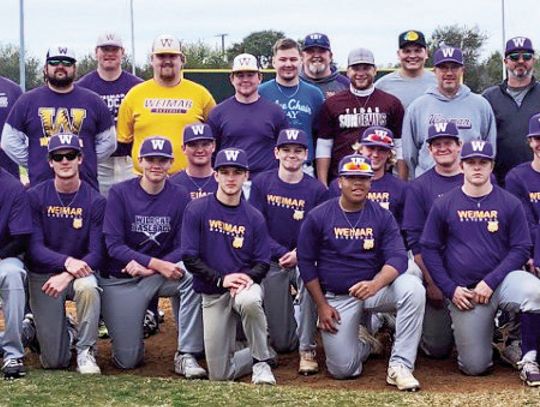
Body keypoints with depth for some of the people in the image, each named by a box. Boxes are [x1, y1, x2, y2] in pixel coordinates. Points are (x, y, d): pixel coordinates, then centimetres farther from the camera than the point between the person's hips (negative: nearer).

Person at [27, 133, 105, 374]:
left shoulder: (95, 201, -8)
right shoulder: (35, 197, -6)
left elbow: (97, 253, -12)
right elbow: (34, 248, -12)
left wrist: (68, 276, -28)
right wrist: (67, 261, -30)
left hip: (80, 273, 0)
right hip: (43, 275, 0)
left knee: (88, 287, -39)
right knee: (53, 362, -4)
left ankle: (86, 351, -17)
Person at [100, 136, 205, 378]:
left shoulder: (180, 197, -2)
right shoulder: (120, 193, -7)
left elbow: (183, 248, -6)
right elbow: (113, 245, -14)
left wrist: (147, 267, -23)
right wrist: (158, 264, -27)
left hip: (159, 276, 2)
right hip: (122, 279, -1)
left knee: (192, 274, -33)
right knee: (127, 361, -7)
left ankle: (186, 355, -24)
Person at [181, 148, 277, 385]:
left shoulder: (254, 218, 3)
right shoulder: (197, 210, -3)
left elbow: (263, 263, 3)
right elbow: (190, 258, -7)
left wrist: (247, 278, -19)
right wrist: (222, 279, -18)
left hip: (246, 284, 0)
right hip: (213, 294, 0)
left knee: (249, 301, -41)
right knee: (219, 375, -3)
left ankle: (261, 362, -16)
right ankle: (263, 353, 27)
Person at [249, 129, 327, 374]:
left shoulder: (316, 189, -2)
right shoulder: (261, 183, -1)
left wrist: (299, 254, -20)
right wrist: (282, 253, -14)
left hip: (305, 259, 0)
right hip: (272, 261, 1)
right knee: (282, 343, 0)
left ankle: (307, 350, -24)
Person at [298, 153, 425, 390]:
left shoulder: (382, 217, -1)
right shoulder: (318, 217, -4)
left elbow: (398, 257, -11)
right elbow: (306, 263, 1)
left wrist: (375, 284, -32)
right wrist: (321, 306, -4)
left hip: (375, 289, 1)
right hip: (336, 298, -1)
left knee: (413, 287, -31)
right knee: (342, 369, -11)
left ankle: (400, 366, -22)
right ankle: (364, 345, 27)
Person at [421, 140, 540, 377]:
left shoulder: (510, 204, 1)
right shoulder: (444, 205, 3)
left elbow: (521, 249, -2)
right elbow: (429, 249, 4)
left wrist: (490, 282, -13)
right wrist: (450, 289, -5)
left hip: (503, 280, 0)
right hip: (463, 291, 1)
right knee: (474, 367, 0)